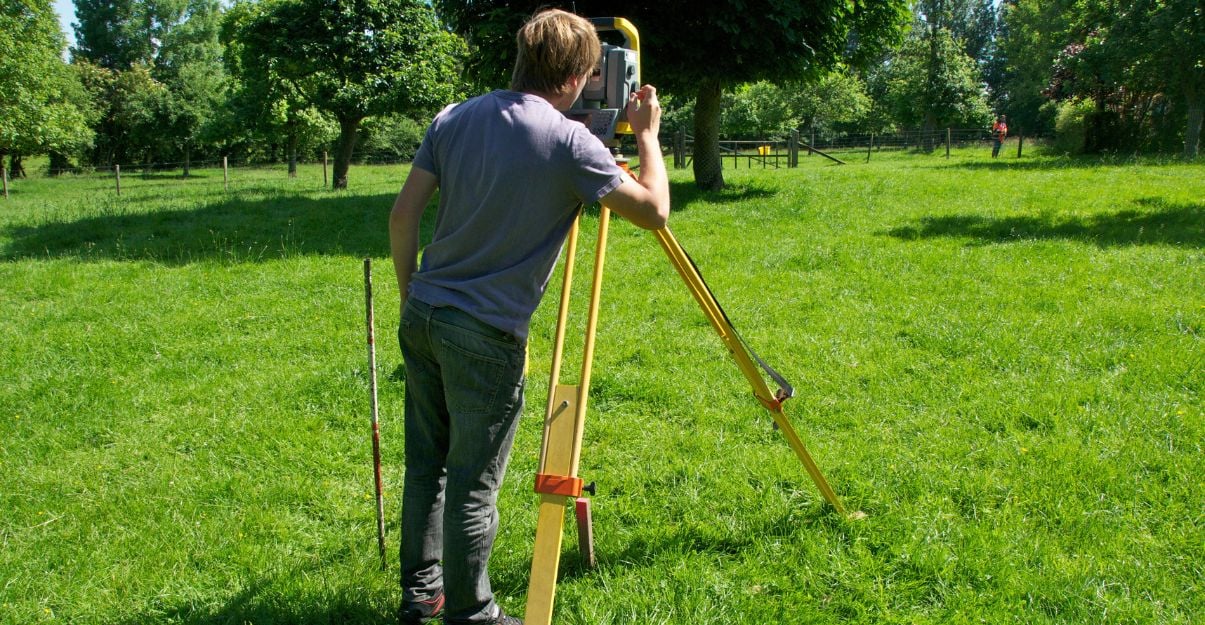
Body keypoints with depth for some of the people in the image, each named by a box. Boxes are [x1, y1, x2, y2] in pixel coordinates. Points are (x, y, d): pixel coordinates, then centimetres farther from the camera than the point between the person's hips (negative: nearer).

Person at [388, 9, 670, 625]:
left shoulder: (454, 118, 6)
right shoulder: (569, 141, -12)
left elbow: (403, 215, 5)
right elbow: (653, 210, -11)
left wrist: (410, 296, 16)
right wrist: (647, 132, 4)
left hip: (420, 317, 7)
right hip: (484, 337, -7)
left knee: (426, 464, 19)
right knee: (472, 485, 5)